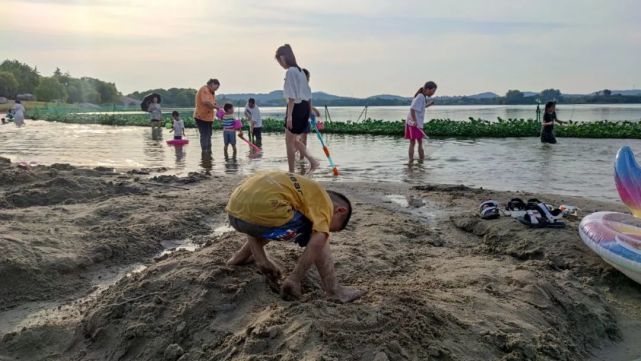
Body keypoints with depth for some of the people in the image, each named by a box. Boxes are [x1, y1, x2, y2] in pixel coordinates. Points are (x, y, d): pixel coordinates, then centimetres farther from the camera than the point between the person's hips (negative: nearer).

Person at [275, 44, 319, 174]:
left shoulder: (290, 72, -14)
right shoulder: (300, 71, 14)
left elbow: (292, 96, -19)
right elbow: (308, 93, 17)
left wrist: (289, 115, -19)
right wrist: (310, 111, 23)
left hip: (296, 107, -9)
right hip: (305, 107, 9)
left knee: (289, 142, 3)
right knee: (294, 140, 19)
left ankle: (291, 173, 8)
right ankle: (313, 161, 10)